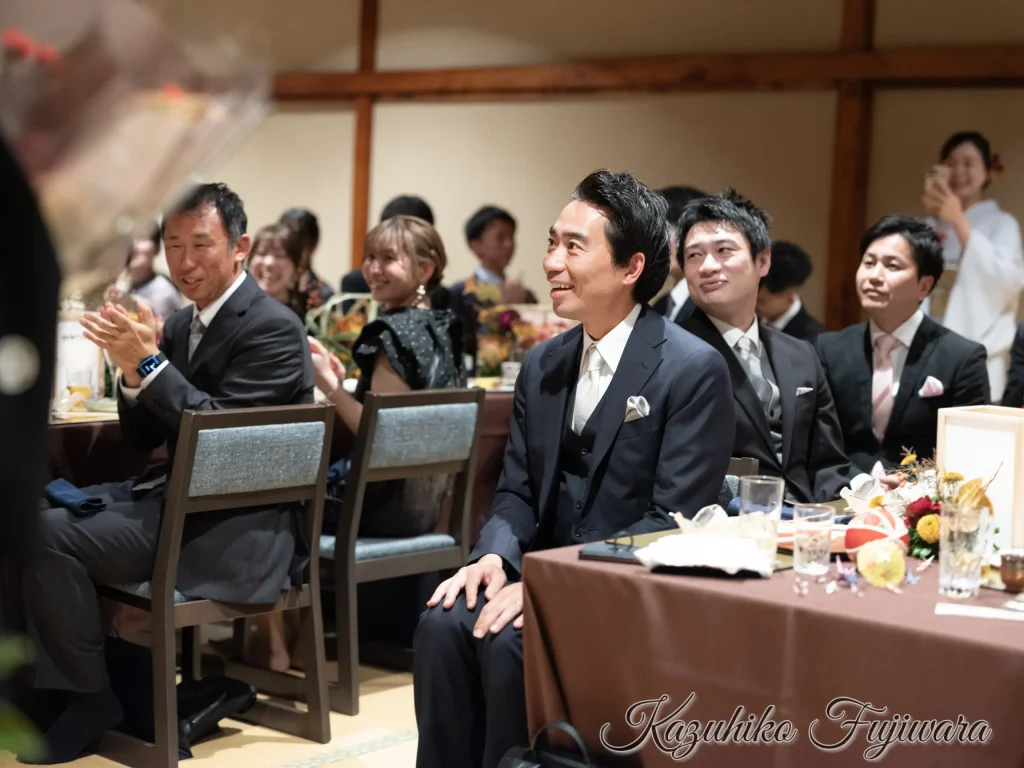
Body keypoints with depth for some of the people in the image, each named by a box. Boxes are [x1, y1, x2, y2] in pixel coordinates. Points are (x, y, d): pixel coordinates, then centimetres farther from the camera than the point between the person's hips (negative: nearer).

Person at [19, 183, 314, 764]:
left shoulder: (272, 327, -14)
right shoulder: (181, 324, 11)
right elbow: (142, 436, 11)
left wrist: (150, 361, -24)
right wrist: (132, 367, -8)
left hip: (229, 527, -9)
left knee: (48, 536, -19)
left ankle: (90, 697, -3)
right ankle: (53, 682, 9)